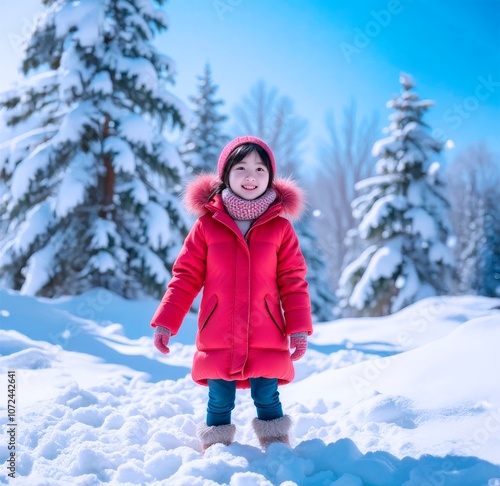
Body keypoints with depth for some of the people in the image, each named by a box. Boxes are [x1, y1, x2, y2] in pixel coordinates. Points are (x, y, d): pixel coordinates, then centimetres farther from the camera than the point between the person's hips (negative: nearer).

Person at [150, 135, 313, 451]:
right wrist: (166, 322, -2)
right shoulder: (207, 224, 0)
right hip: (218, 341, 0)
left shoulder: (280, 226, 1)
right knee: (219, 404, 10)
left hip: (267, 341, 0)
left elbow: (293, 282, 2)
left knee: (268, 400, 9)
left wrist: (299, 328, -4)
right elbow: (186, 277, 3)